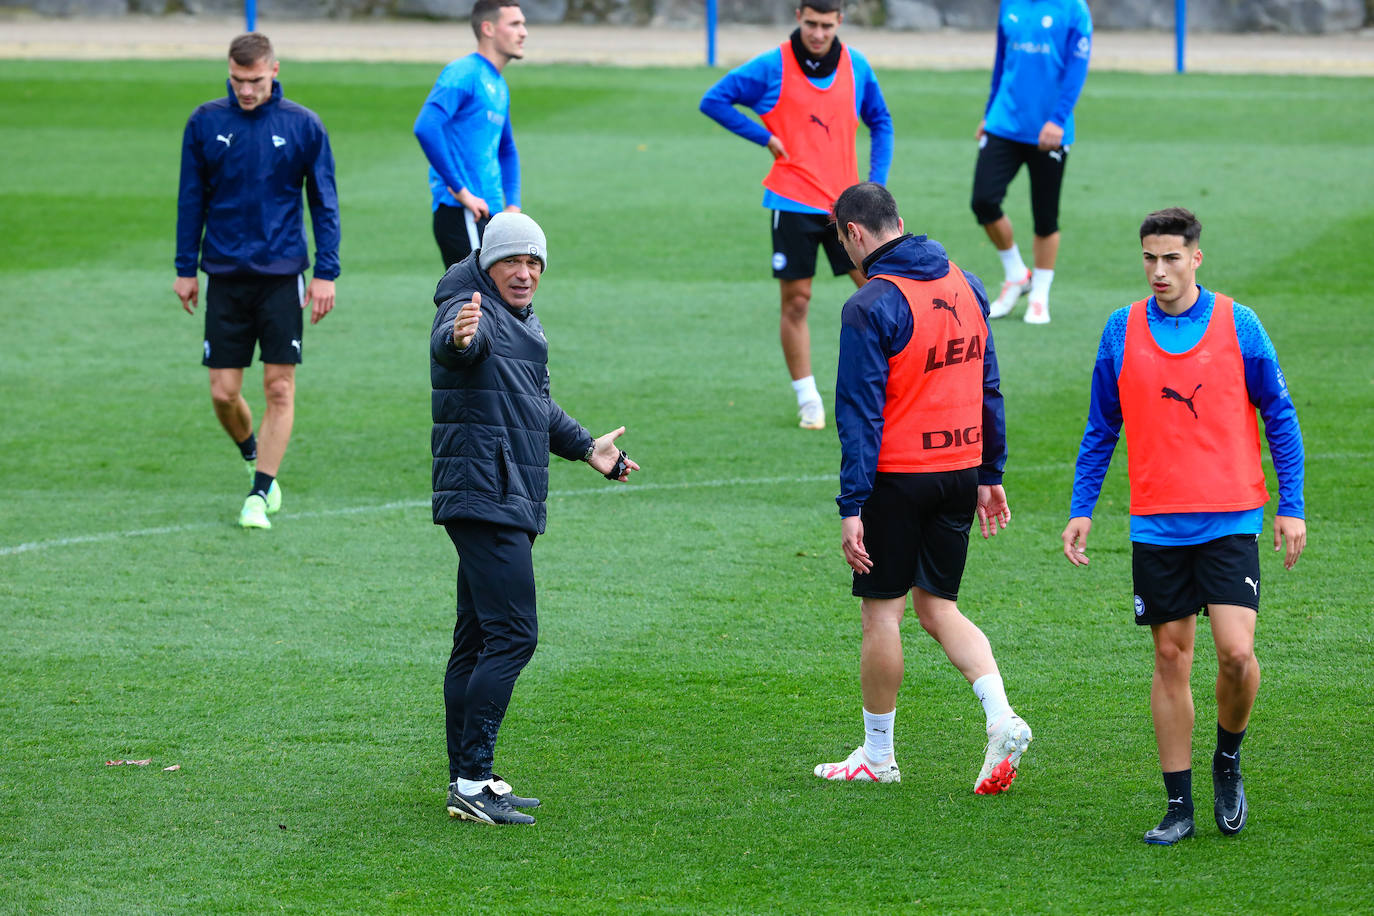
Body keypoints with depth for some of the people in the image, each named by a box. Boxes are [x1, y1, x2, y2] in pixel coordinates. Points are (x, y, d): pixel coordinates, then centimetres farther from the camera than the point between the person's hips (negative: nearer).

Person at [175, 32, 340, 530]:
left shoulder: (303, 126, -1)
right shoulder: (205, 123, 3)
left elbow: (325, 203, 4)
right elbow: (191, 199, 9)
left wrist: (326, 272, -3)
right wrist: (185, 269, 7)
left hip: (282, 274, -1)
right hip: (225, 276, 1)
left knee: (279, 388, -5)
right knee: (223, 393, 0)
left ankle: (260, 494, 1)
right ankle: (252, 454, 29)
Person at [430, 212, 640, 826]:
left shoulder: (524, 322, 19)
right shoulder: (475, 311, -12)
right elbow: (449, 343, -38)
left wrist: (587, 448, 41)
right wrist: (459, 336, -61)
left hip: (512, 506, 10)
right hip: (485, 497, -10)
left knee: (477, 640, 13)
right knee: (513, 635, -15)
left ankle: (468, 780, 19)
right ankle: (472, 783, -18)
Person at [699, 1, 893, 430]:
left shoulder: (857, 67, 3)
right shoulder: (774, 67, -6)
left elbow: (880, 122, 16)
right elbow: (713, 101, -2)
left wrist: (877, 184, 5)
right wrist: (766, 137, -7)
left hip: (844, 199, 3)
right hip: (793, 201, -3)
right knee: (796, 300, 0)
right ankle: (808, 401, 9)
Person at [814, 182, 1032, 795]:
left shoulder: (870, 307, -16)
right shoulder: (965, 286, 6)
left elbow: (860, 414, -17)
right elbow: (987, 389, 12)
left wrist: (852, 508, -15)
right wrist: (990, 475, 18)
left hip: (897, 475, -6)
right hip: (960, 470, 7)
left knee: (881, 612, 7)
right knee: (938, 608, 15)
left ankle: (877, 756, 17)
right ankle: (1001, 717, -5)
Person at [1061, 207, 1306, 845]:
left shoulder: (1237, 325, -2)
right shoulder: (1122, 331, 4)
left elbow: (1279, 416, 4)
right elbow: (1101, 428, 12)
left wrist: (1291, 507, -1)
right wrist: (1081, 509, 5)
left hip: (1229, 521, -2)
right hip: (1156, 523, 2)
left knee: (1236, 654, -14)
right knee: (1171, 659, 4)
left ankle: (1228, 761, 15)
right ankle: (1179, 807, 11)